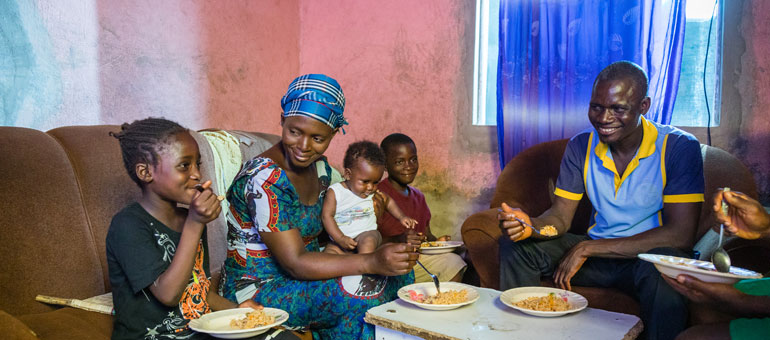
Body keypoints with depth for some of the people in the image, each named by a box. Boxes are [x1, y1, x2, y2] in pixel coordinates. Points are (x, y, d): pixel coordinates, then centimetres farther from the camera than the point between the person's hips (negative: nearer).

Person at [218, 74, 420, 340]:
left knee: (398, 274, -5)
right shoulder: (264, 178, -24)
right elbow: (296, 263, -27)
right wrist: (372, 262, -37)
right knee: (363, 287, -27)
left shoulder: (320, 168, 3)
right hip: (257, 289, -8)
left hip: (302, 277, 8)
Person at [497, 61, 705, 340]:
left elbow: (680, 235, -21)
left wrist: (587, 248, -21)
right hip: (596, 253, 4)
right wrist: (530, 226, -26)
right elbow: (560, 216, 0)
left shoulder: (678, 147, -14)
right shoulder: (580, 146, 0)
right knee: (515, 246, -11)